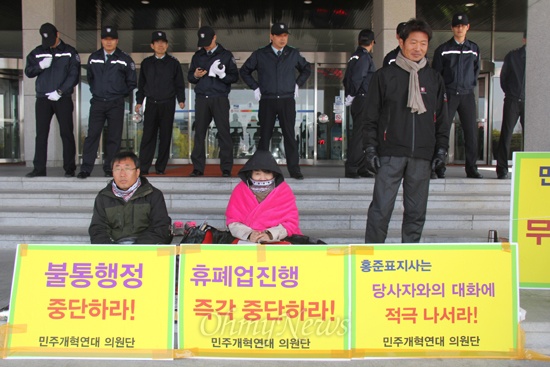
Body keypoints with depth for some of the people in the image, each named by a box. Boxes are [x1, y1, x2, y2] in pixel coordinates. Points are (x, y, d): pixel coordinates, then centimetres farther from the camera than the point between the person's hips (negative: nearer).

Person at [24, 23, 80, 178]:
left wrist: (60, 91, -10)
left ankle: (70, 168, 1)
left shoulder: (70, 52, 5)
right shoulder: (37, 52, 14)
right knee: (41, 134, 1)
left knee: (66, 133, -3)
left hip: (63, 99, -3)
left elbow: (74, 75, -1)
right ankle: (39, 168, 4)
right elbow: (28, 72, 11)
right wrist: (40, 66, -9)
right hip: (43, 99, 3)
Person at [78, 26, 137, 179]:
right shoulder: (93, 58, 11)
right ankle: (86, 168, -2)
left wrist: (121, 94, 7)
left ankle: (109, 168, 9)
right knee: (92, 135, -4)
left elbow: (132, 82, 10)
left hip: (116, 104, -1)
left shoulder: (125, 59, 4)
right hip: (97, 102, 1)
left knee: (114, 137, 1)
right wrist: (96, 91, 15)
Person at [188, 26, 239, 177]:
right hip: (201, 98, 3)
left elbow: (235, 77, 1)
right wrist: (195, 75, -6)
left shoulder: (226, 55, 5)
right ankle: (198, 167, 8)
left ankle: (226, 168, 0)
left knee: (224, 132, -4)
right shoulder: (197, 56, 15)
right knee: (199, 132, 3)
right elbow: (190, 76, 16)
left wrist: (222, 75, -17)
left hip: (220, 99, -3)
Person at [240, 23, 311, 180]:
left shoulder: (293, 54, 7)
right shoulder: (259, 55, 3)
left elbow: (306, 69, 21)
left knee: (290, 135, -1)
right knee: (265, 135, 4)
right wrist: (255, 87, 5)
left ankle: (294, 169, 4)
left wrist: (297, 84, 10)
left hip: (287, 101, 1)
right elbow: (245, 71, 13)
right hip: (267, 101, 0)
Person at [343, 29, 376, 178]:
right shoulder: (364, 57, -11)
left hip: (357, 101, 9)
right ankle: (351, 168, -6)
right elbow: (357, 78, -20)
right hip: (363, 99, -9)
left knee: (359, 134, 14)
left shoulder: (354, 56, 16)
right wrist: (351, 96, -10)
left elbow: (346, 79, 16)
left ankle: (360, 167, 21)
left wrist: (349, 95, 13)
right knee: (359, 134, -7)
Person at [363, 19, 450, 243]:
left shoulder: (434, 79, 13)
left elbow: (442, 117, 16)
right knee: (381, 208, -6)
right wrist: (370, 148, -4)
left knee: (416, 211, 7)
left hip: (422, 156, 3)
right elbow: (371, 116, 4)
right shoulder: (384, 76, 5)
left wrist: (442, 147, 7)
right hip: (390, 153, -3)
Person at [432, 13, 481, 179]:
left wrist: (471, 84, 14)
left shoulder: (474, 49, 12)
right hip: (448, 95, -2)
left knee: (471, 132, 0)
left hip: (467, 95, 3)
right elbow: (435, 73, 4)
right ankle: (439, 167, 2)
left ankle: (471, 168, 7)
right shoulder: (442, 50, 3)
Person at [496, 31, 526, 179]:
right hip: (512, 101, -1)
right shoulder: (512, 56, 5)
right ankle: (502, 169, 0)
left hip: (529, 102, 1)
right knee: (506, 134, -3)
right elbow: (503, 76, 13)